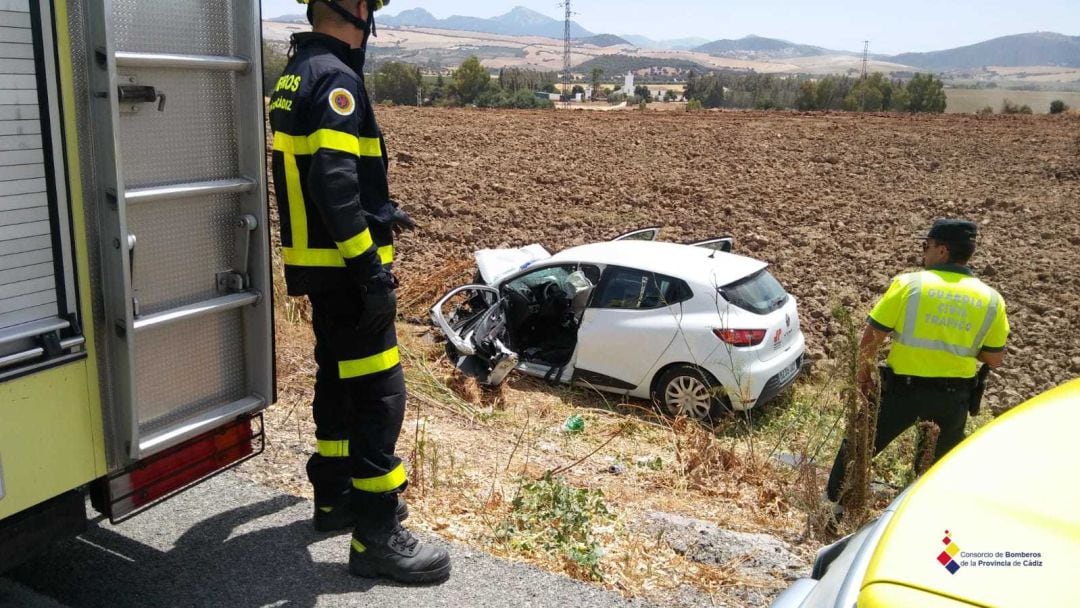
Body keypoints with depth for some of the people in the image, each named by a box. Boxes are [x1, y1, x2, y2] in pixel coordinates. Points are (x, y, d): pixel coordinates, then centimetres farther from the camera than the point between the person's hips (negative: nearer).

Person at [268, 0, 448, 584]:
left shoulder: (296, 75, 15)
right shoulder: (335, 77, -17)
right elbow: (335, 180, -27)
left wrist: (378, 213, 28)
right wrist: (370, 264, -26)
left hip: (317, 263, 10)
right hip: (344, 267, -10)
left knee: (338, 378, 19)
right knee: (379, 393, -6)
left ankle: (336, 496, 32)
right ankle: (377, 536, 0)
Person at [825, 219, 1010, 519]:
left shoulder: (909, 283, -11)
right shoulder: (991, 299, -1)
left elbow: (871, 337, -9)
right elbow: (994, 359, 5)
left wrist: (863, 374, 5)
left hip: (904, 389, -3)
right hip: (954, 395, 3)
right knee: (944, 460, 25)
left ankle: (832, 505, 25)